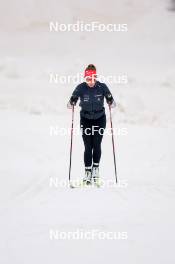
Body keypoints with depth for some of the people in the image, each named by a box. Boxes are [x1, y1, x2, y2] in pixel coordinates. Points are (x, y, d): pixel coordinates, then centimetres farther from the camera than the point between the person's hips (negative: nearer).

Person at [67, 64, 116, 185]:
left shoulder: (102, 87, -15)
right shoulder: (81, 88, -15)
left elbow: (110, 100, -7)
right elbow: (73, 99, -9)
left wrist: (111, 102, -27)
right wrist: (71, 104, -29)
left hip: (100, 119, 0)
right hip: (85, 119, 0)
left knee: (97, 145, -5)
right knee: (88, 146, -5)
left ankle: (96, 167, 16)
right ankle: (88, 171, 3)